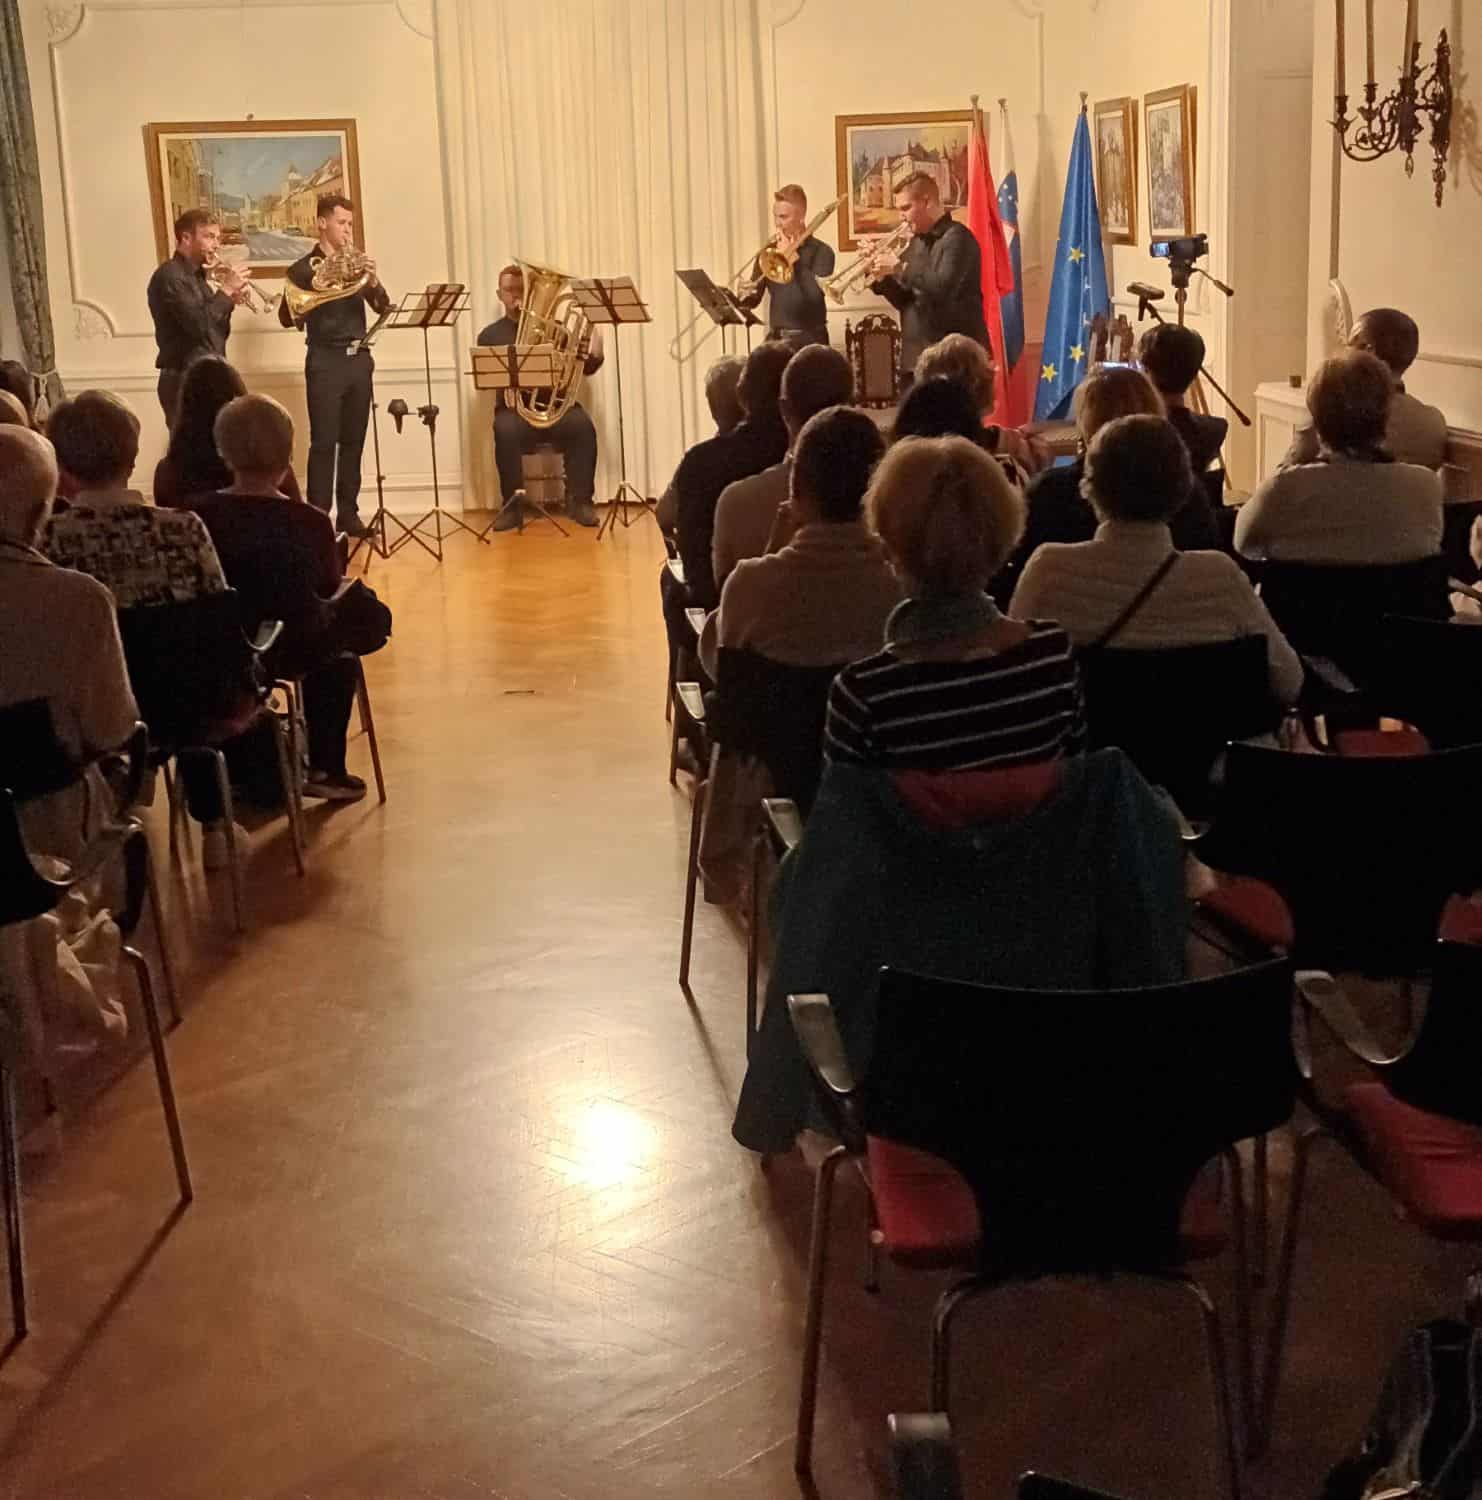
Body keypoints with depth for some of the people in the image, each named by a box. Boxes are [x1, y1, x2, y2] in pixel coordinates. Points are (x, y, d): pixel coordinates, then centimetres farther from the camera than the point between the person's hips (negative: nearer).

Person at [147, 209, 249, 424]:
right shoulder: (170, 275, -11)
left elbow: (216, 335, 18)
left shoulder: (197, 277, 17)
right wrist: (226, 290, -14)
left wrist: (230, 301, 3)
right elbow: (198, 325, -24)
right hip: (185, 382, -9)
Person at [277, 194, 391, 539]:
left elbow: (383, 307, 7)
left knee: (353, 441, 7)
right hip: (325, 360, -5)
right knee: (324, 442, -7)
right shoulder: (304, 268, -1)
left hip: (358, 358, 5)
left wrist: (372, 282, -13)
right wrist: (315, 282, -20)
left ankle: (348, 514, 13)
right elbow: (287, 317, -9)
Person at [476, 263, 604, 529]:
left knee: (582, 425, -31)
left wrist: (595, 354, -11)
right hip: (515, 407, -1)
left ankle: (579, 501, -21)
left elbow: (584, 367, 12)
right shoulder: (490, 335, 13)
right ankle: (512, 506, -24)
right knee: (505, 430, -36)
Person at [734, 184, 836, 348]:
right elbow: (753, 300, 9)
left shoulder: (821, 251, -3)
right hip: (775, 339, 5)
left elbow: (816, 294, -21)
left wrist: (792, 256, -15)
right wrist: (745, 295, -15)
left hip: (808, 340, -5)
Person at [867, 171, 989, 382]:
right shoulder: (917, 243, 17)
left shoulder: (956, 237, -9)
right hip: (916, 357, 9)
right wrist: (881, 277, 1)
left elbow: (943, 286, -25)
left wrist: (899, 267, -17)